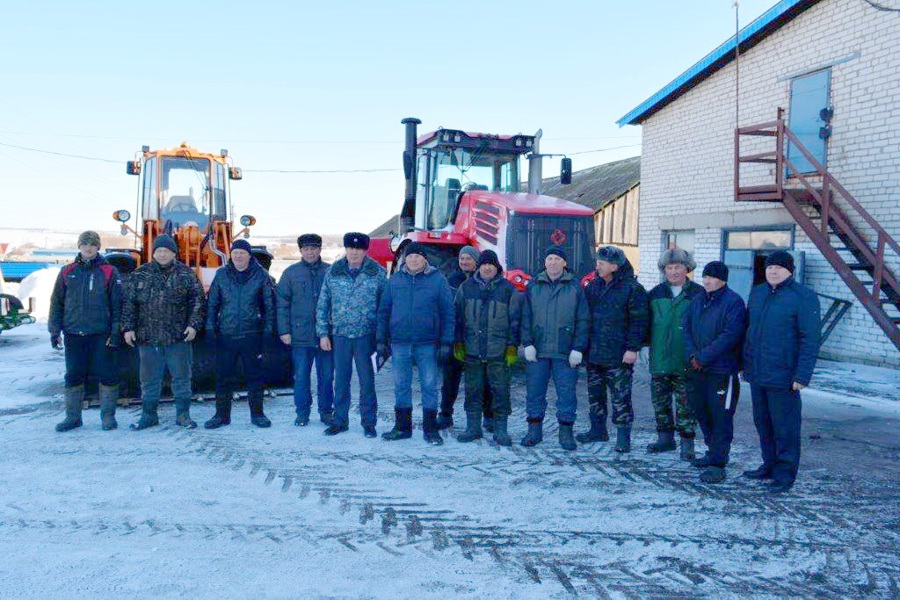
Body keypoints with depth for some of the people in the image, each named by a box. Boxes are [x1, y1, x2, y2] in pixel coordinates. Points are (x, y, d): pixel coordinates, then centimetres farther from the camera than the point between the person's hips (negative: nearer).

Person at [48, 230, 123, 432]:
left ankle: (108, 415, 11)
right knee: (73, 375, 8)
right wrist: (55, 330, 4)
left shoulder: (109, 272, 2)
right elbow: (56, 303, 12)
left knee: (107, 374, 0)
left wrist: (116, 332, -7)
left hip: (101, 335, -3)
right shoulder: (67, 272, 10)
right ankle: (73, 416, 18)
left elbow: (117, 304, -1)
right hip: (73, 334, 3)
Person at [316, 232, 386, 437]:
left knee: (367, 381, 3)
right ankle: (340, 421, 20)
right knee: (341, 380, 9)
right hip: (340, 335, 2)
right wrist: (323, 333, 2)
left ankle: (369, 422, 14)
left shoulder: (377, 273, -1)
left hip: (366, 335, -2)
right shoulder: (333, 272, 5)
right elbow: (322, 305, 8)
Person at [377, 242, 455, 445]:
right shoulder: (394, 280, 7)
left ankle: (430, 428, 12)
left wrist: (446, 343, -7)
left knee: (429, 386, 2)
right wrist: (382, 340, 5)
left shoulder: (438, 280, 0)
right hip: (400, 344, 3)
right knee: (401, 386, 9)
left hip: (428, 344, -2)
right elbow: (383, 311, 11)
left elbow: (448, 313, -1)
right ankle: (402, 427, 20)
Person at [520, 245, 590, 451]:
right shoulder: (533, 286, 8)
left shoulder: (575, 287, 4)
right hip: (537, 351, 2)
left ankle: (566, 432, 13)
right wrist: (528, 343, -4)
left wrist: (578, 348, -6)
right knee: (534, 391, 6)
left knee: (567, 393, 2)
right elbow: (526, 317, 6)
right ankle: (534, 430, 17)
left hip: (565, 352, -1)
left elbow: (583, 320, 2)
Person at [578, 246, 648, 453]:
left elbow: (638, 321, -11)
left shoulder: (632, 289, -8)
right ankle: (598, 430, 28)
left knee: (621, 397, -2)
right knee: (595, 394, 15)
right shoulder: (593, 287, 11)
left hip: (618, 356, -6)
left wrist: (633, 348, -16)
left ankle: (623, 436, 7)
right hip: (593, 353, 7)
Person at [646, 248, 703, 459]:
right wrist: (648, 344, 7)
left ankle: (687, 442, 12)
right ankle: (665, 437, 25)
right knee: (660, 401, 12)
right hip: (659, 360, 4)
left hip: (685, 362, -4)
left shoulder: (698, 293, -3)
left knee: (685, 404, 2)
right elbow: (646, 322, 14)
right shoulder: (656, 293, 8)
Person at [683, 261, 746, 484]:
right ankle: (713, 452, 32)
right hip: (696, 370, 7)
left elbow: (729, 336, -19)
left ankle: (718, 463, 2)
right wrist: (691, 355, -8)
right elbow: (686, 329, 9)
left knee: (720, 416, -3)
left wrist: (703, 357, -19)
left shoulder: (733, 302, -10)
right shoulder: (697, 300, 12)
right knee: (702, 412, 16)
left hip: (722, 371, -7)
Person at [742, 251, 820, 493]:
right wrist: (745, 364, 16)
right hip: (756, 374, 7)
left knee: (785, 427, 1)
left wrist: (802, 375, -18)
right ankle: (769, 466, 30)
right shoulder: (757, 293, 12)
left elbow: (810, 340, -13)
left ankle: (785, 475, 12)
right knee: (762, 423, 15)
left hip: (783, 377, -7)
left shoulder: (803, 297, -9)